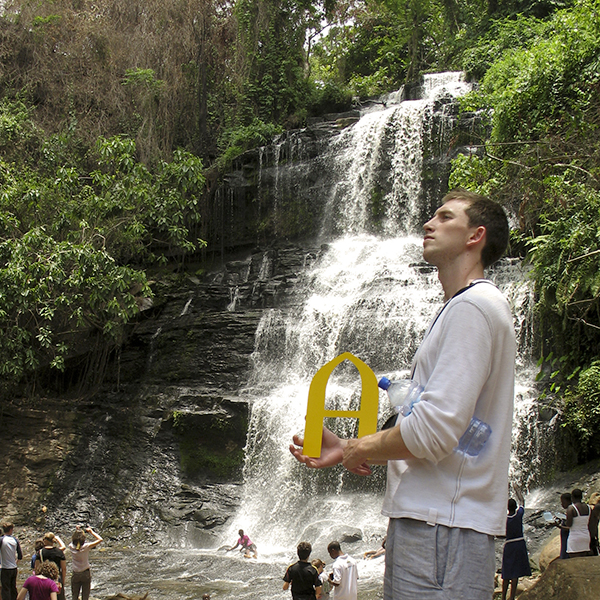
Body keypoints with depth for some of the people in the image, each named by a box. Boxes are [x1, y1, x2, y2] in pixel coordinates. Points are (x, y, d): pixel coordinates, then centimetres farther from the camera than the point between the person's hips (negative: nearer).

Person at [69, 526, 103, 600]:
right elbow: (100, 540, -15)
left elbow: (73, 541, 15)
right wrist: (91, 532, -7)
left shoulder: (71, 546, -11)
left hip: (75, 574, 2)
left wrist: (76, 531, 8)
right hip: (86, 573, -2)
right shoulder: (86, 546, -19)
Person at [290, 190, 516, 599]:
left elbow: (435, 431, -20)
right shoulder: (463, 307, 23)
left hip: (442, 532, -10)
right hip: (428, 517, 10)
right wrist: (344, 449, 19)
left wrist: (362, 450, -3)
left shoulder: (474, 306, -10)